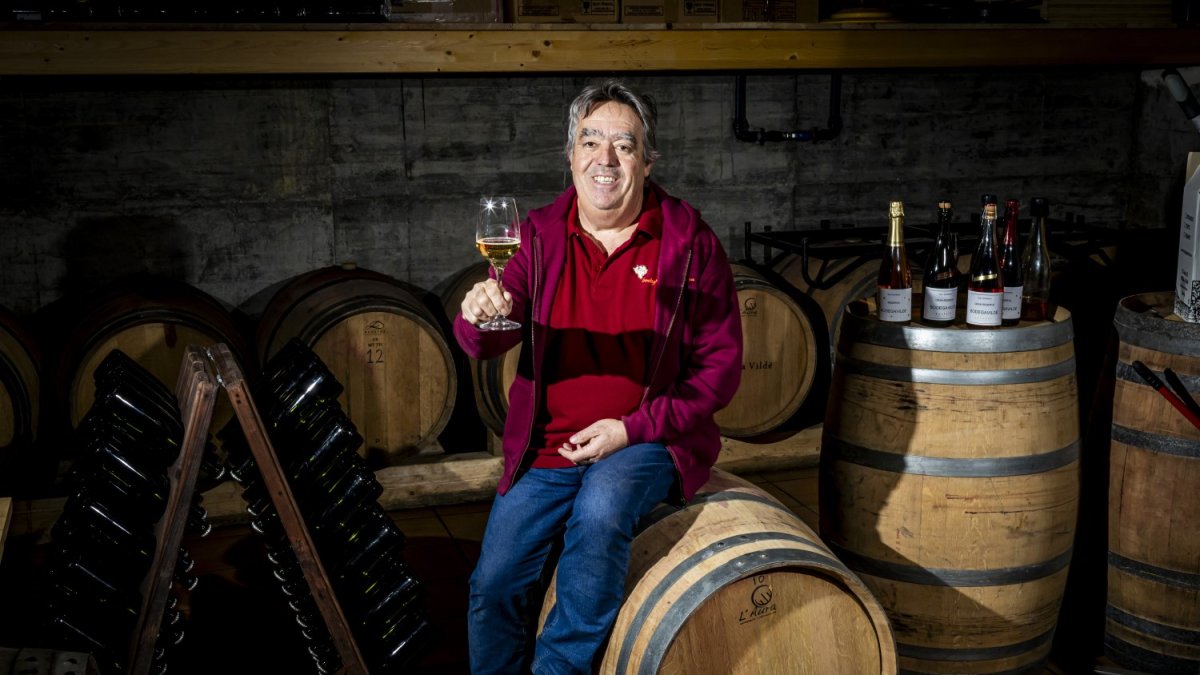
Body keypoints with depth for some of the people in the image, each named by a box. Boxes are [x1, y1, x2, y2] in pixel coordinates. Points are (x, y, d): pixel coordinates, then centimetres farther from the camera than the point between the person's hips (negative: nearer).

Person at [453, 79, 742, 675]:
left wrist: (634, 428, -14)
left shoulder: (691, 244, -5)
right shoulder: (542, 235, 2)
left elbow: (721, 365, -4)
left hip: (646, 442, -3)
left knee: (600, 509, -32)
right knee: (494, 586, -6)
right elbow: (488, 343, -6)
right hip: (547, 445, 3)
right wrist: (479, 317, -31)